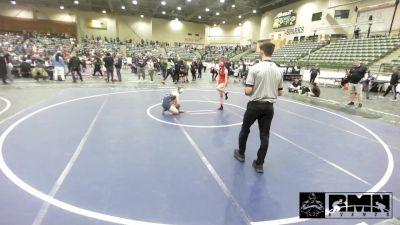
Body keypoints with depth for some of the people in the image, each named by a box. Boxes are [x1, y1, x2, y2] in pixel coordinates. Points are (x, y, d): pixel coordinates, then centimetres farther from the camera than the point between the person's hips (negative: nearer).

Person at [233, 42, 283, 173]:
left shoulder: (255, 68, -14)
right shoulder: (278, 70, 2)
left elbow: (248, 91, -16)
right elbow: (280, 92, 9)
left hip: (255, 105, -3)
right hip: (269, 106, 4)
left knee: (245, 129, 18)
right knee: (264, 135, 8)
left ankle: (241, 154, 34)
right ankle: (259, 164, 14)